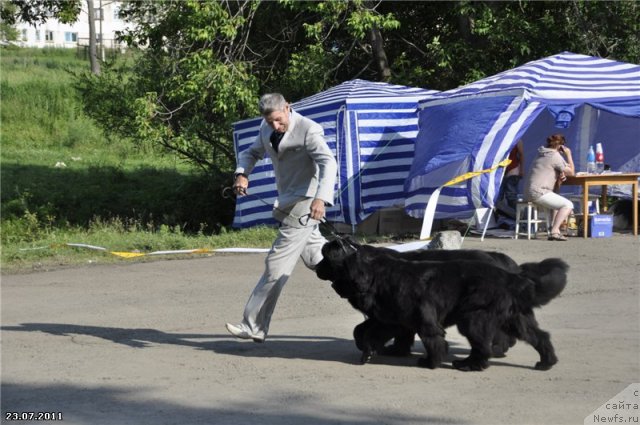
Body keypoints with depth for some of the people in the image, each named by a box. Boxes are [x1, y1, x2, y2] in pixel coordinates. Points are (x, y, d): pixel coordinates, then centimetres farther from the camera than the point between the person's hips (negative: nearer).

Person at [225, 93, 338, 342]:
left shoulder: (308, 130, -17)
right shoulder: (267, 129, 8)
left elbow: (329, 163, -28)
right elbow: (252, 153, 22)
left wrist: (320, 198, -45)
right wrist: (242, 174, -2)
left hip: (305, 205, -9)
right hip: (289, 204, 9)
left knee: (276, 265, -10)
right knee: (316, 259, 14)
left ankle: (254, 326, -7)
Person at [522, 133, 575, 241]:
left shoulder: (542, 154, 20)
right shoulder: (555, 156, -9)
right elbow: (571, 172, -5)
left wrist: (560, 177, 9)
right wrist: (568, 155, 2)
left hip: (529, 192, 10)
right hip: (538, 193, -10)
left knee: (560, 203, 30)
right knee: (568, 205, -12)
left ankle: (554, 228, 19)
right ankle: (554, 232, -21)